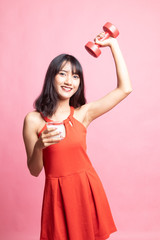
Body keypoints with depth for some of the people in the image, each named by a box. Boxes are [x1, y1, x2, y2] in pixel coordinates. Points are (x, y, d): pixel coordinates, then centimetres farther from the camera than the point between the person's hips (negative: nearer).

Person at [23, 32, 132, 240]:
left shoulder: (83, 113, -2)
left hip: (87, 188, 2)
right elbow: (34, 171, -2)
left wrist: (113, 44, -1)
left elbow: (125, 89, -5)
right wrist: (39, 146, -23)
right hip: (58, 192, -1)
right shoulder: (33, 120, -6)